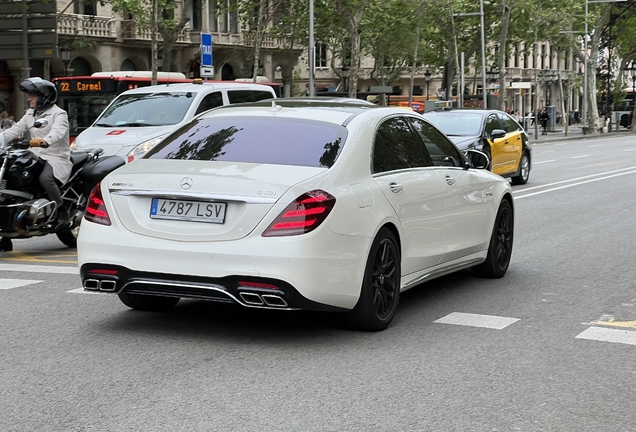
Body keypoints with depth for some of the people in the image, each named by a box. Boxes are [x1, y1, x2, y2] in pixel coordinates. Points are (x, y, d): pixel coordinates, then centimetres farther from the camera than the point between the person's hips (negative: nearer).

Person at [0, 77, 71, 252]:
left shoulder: (59, 114, -6)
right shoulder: (30, 114, 19)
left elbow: (57, 132, -26)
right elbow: (16, 129, 11)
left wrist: (44, 141, -46)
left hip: (56, 158, -7)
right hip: (36, 157, 7)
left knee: (45, 178, -39)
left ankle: (62, 211, -15)